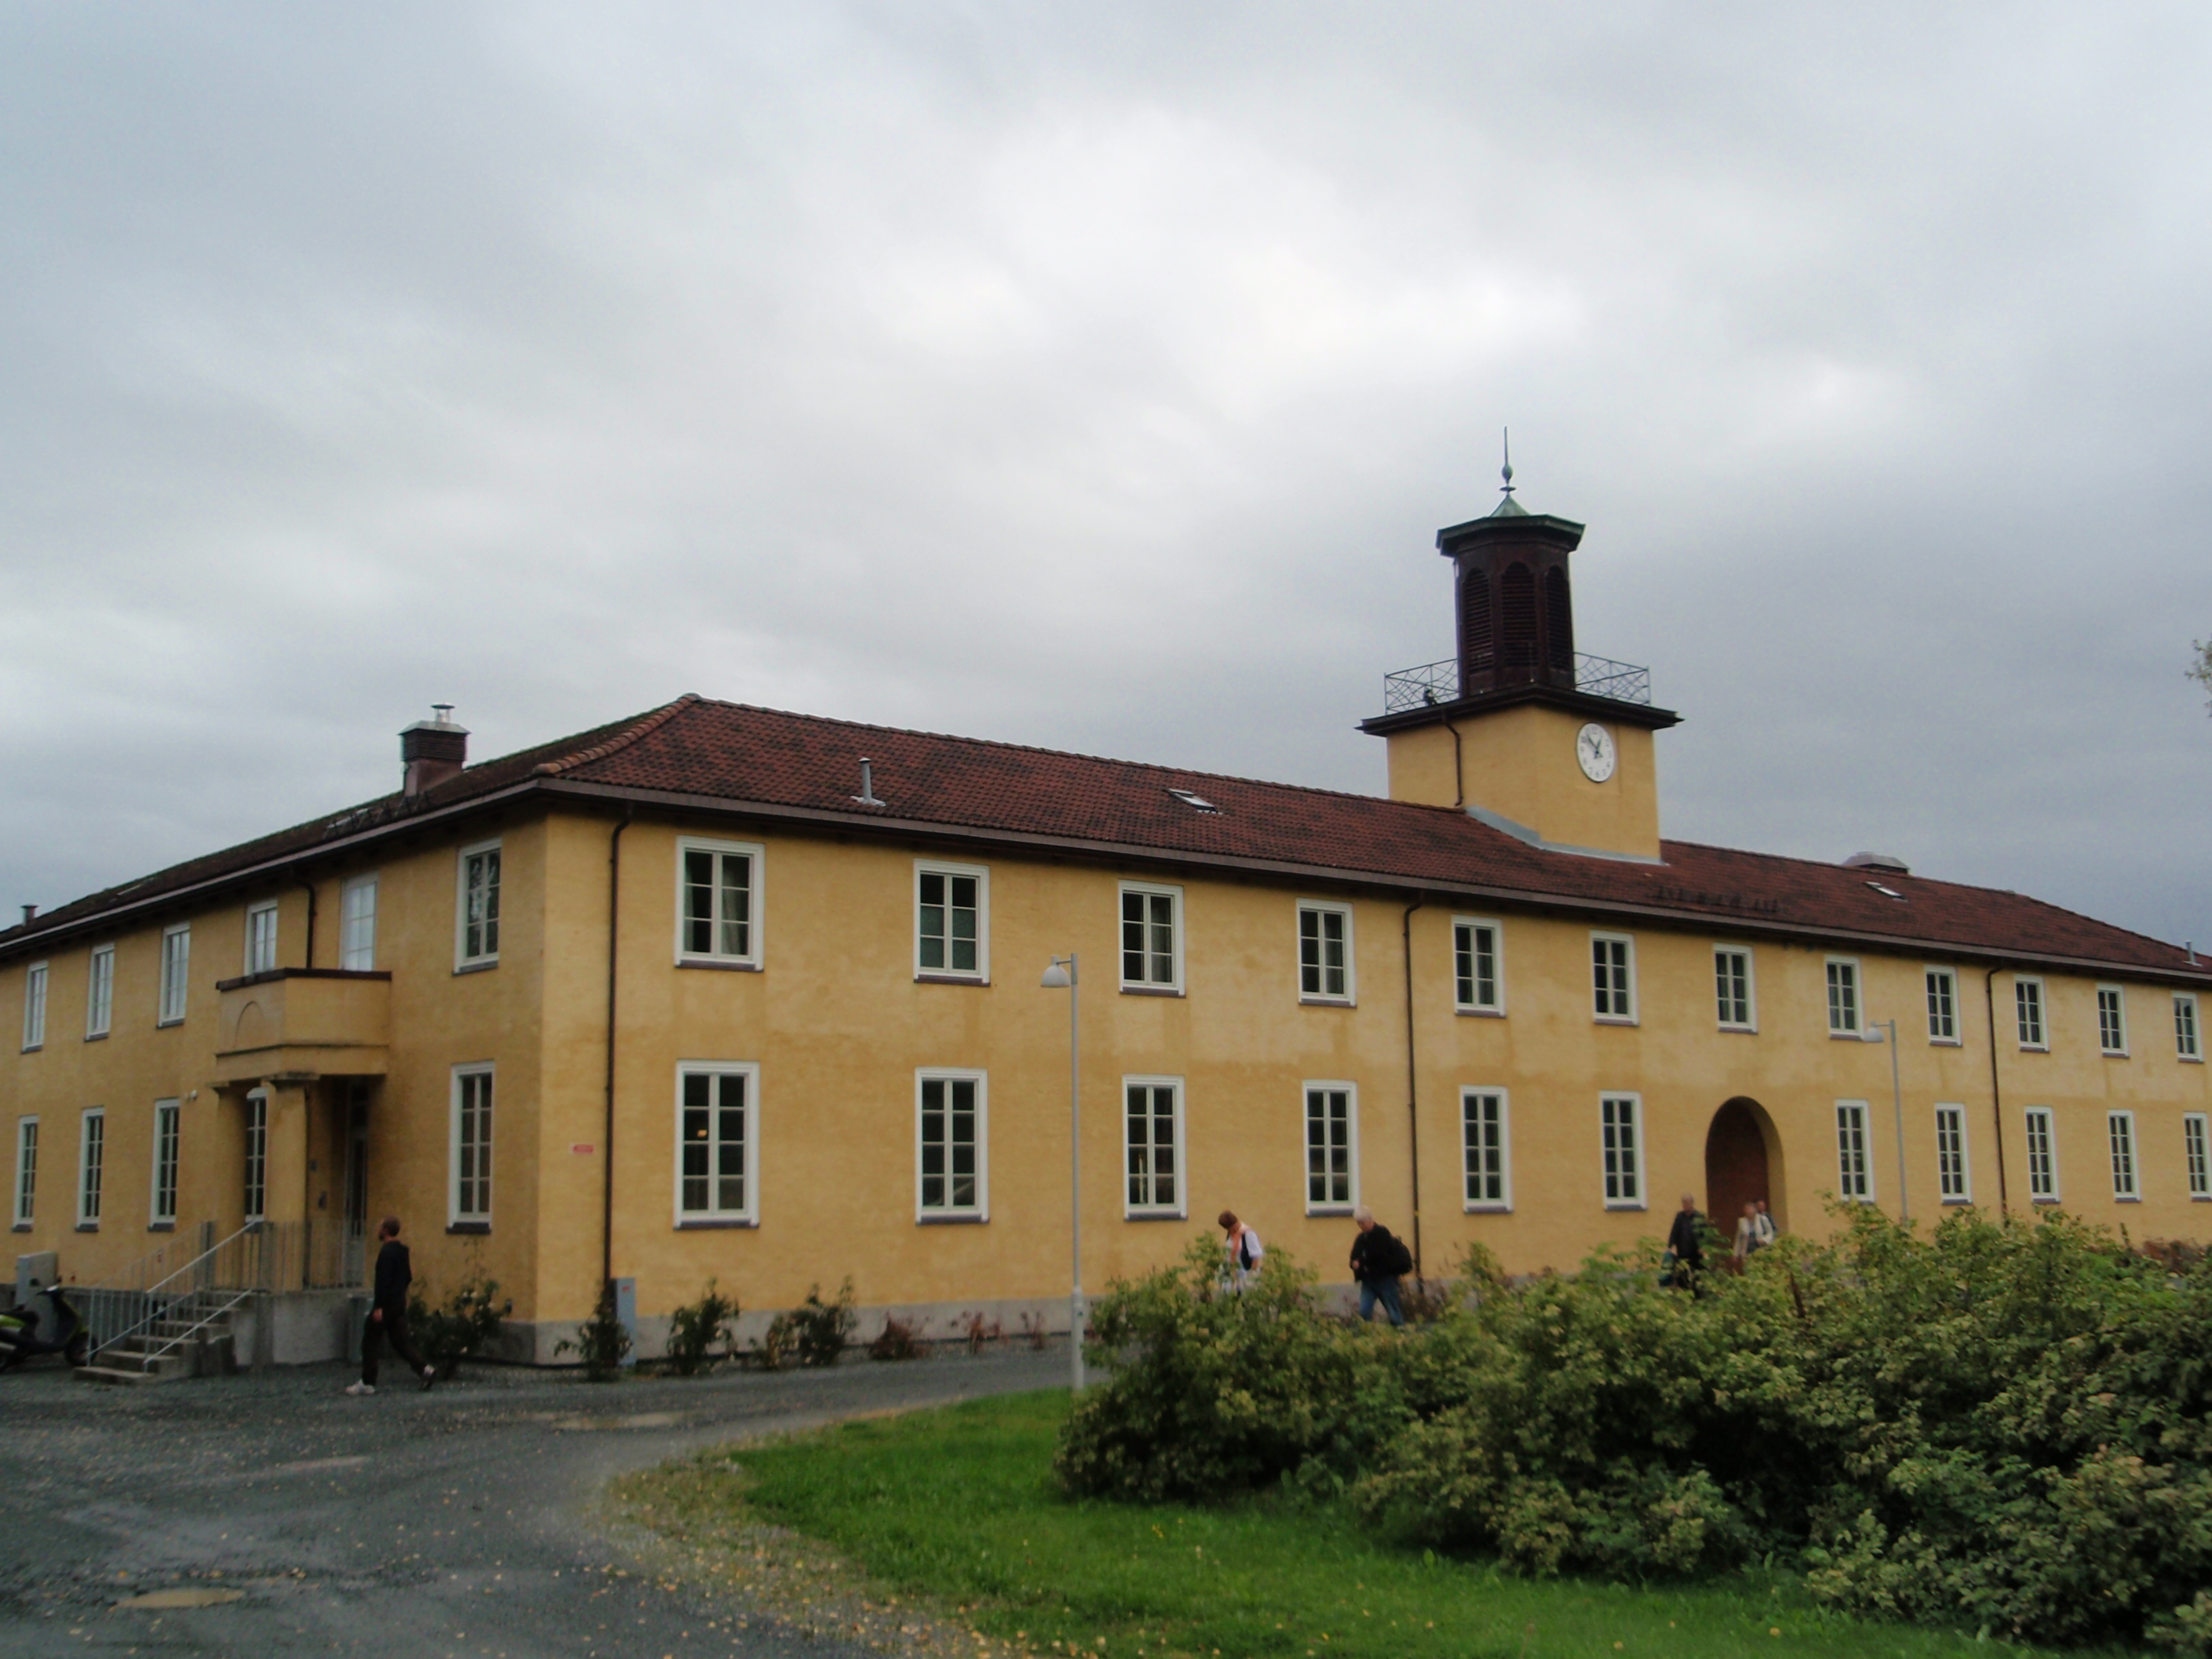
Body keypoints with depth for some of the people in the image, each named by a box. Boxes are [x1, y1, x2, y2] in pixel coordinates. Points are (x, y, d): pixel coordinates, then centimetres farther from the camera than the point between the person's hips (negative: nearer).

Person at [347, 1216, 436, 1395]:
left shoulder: (387, 1252, -17)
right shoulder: (402, 1251, 12)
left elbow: (383, 1280, -23)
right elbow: (408, 1278, 18)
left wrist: (379, 1307, -23)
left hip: (387, 1304, -9)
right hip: (400, 1304, 9)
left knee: (370, 1342, 2)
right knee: (399, 1341, 11)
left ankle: (367, 1383, 6)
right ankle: (425, 1369, -2)